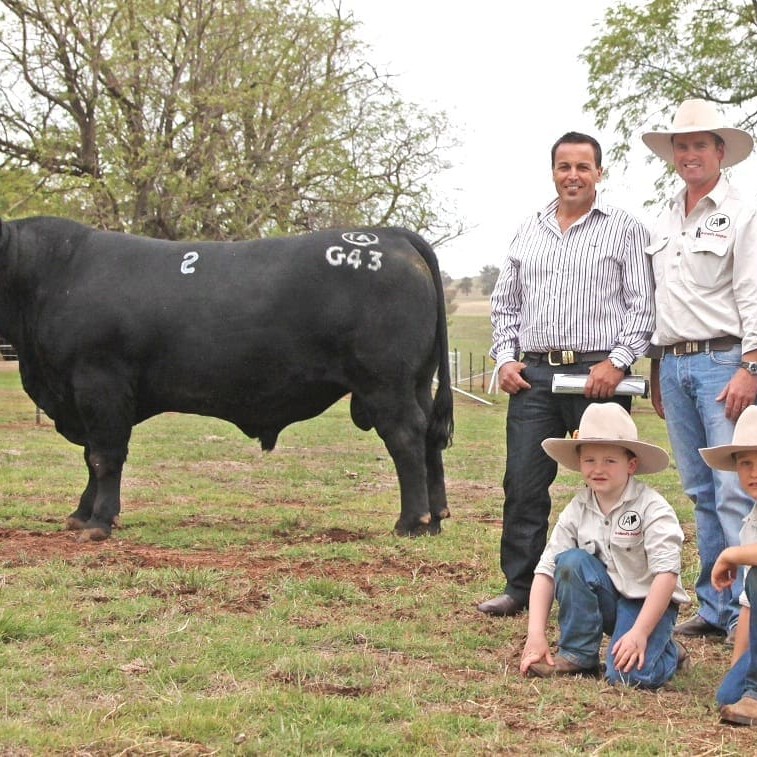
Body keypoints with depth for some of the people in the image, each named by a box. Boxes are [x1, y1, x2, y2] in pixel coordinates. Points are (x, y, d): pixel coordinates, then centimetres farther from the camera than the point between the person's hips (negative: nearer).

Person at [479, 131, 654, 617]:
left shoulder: (624, 229, 4)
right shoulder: (529, 232, 17)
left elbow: (643, 306, -1)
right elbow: (505, 303, 21)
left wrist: (617, 362, -12)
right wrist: (505, 358, 6)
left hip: (597, 373, -4)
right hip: (532, 374, 4)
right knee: (523, 484, 2)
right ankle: (520, 588, 10)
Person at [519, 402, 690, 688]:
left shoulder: (652, 508, -16)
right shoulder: (577, 510, -3)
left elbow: (667, 573, -23)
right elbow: (546, 570, -7)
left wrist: (639, 632, -31)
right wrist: (536, 634, -19)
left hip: (648, 602, -4)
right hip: (604, 600, 4)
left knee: (629, 674, -29)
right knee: (571, 561, -25)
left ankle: (669, 651, 7)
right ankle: (578, 654, -10)